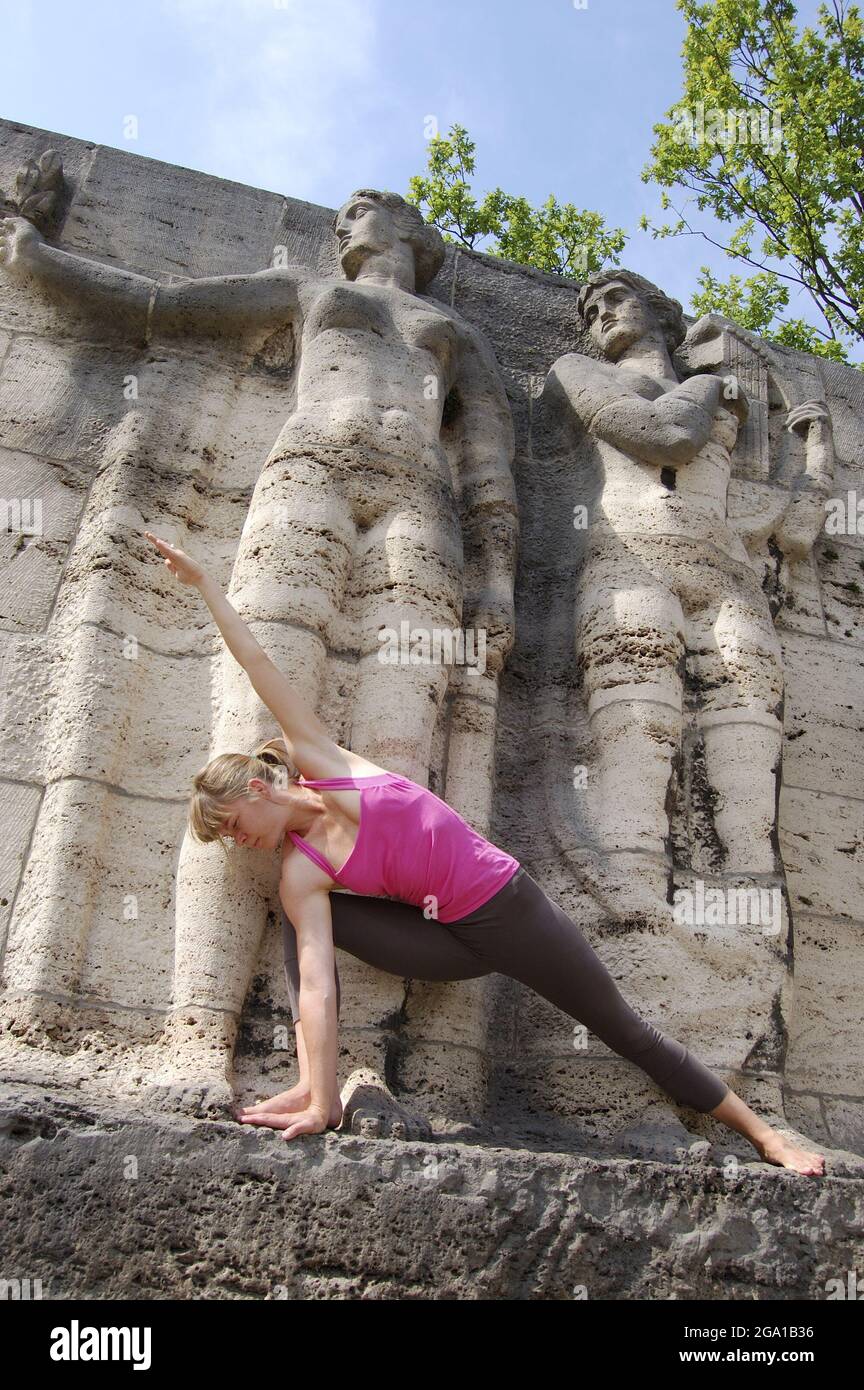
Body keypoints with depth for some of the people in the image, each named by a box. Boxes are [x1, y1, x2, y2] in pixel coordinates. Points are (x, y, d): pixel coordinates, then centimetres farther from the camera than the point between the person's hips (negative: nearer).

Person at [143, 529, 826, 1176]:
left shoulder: (318, 760, -10)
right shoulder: (301, 874, -7)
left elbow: (262, 666, -10)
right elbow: (315, 985, -17)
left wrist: (206, 582, -9)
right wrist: (320, 1103, -24)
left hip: (509, 904, -2)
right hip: (455, 942, 2)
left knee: (627, 1031, 8)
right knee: (316, 922, -12)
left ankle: (763, 1133, 26)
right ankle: (316, 1087, -10)